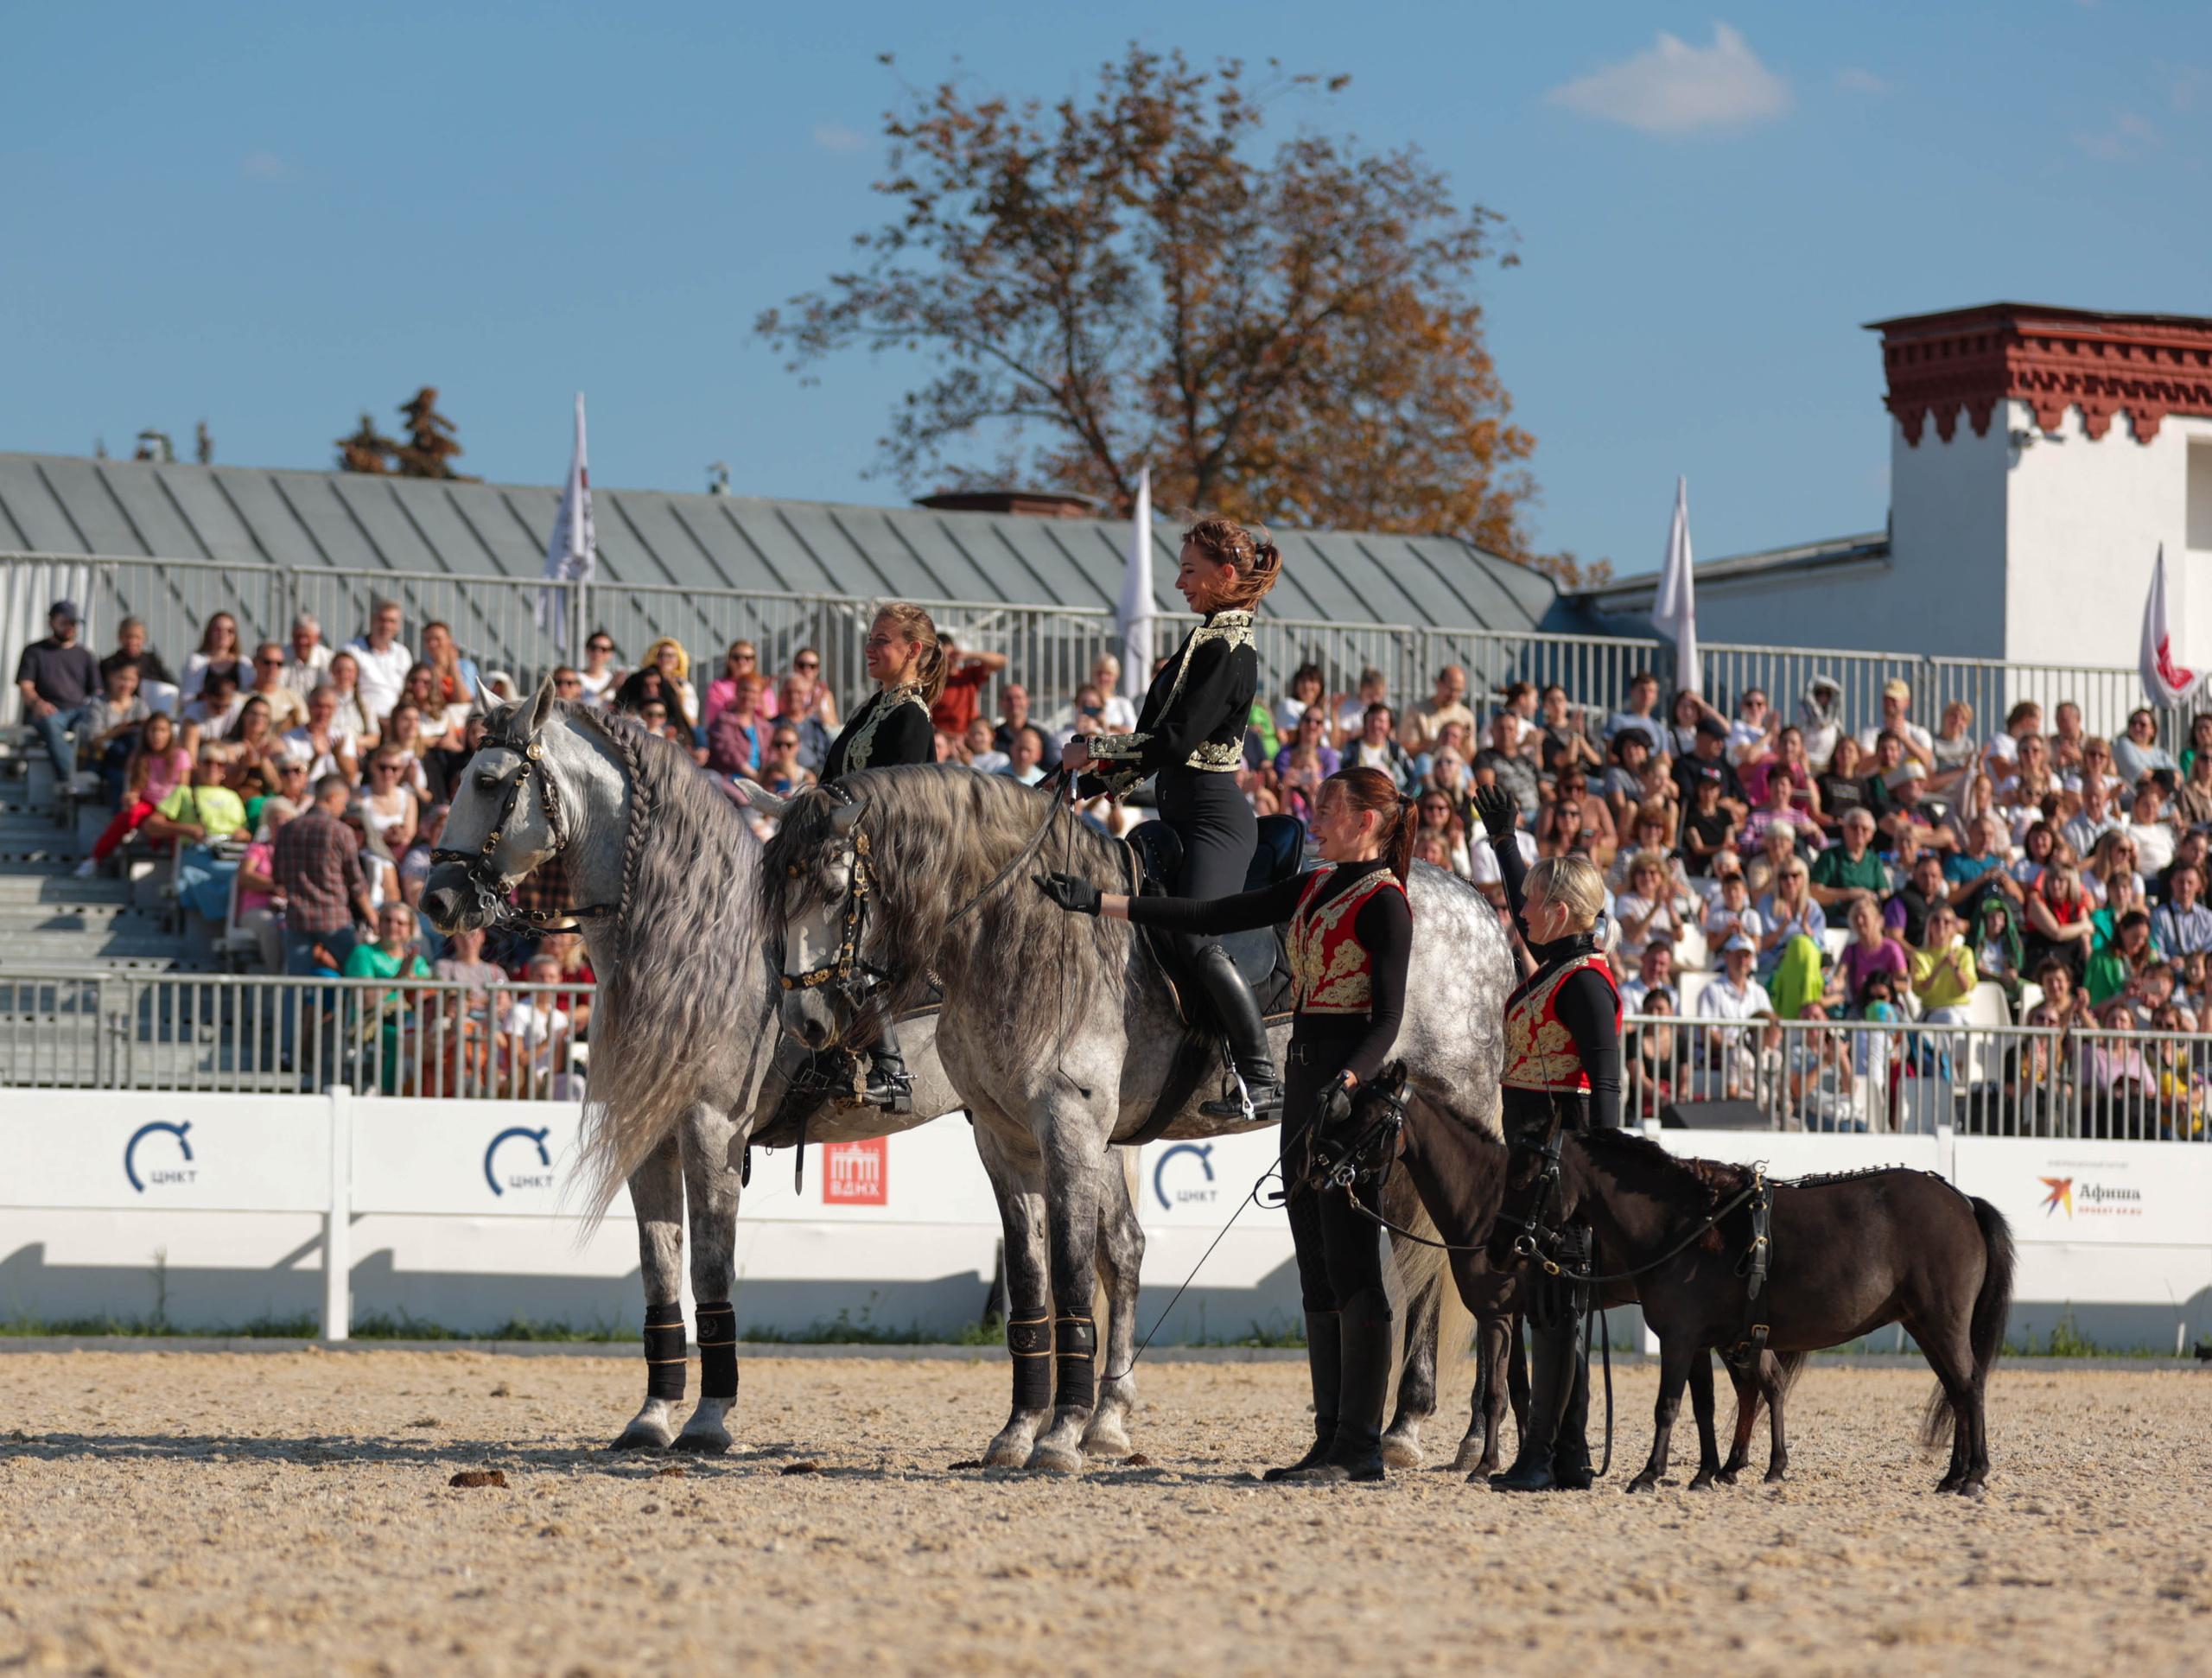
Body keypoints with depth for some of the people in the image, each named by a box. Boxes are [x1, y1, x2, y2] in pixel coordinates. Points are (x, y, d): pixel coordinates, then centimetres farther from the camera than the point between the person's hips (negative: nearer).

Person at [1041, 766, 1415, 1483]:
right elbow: (1212, 915, 12)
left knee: (1350, 1264, -8)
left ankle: (1360, 1446, -6)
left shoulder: (1385, 904, -10)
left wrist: (1345, 1083, -33)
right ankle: (1332, 1439, 11)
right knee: (1316, 1268, 8)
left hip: (1353, 1085, -9)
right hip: (1306, 1078, 9)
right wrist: (1098, 902, 7)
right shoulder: (1312, 888, 15)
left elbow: (1387, 1020, -16)